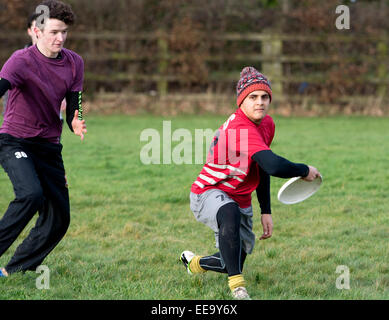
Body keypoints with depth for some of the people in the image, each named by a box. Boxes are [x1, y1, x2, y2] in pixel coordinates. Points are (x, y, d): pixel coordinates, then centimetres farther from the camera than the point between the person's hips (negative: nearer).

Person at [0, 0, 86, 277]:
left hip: (50, 147, 6)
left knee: (59, 219, 1)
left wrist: (76, 124, -22)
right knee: (31, 194, -32)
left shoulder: (74, 63, 2)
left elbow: (73, 107, 2)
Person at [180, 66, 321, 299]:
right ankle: (238, 287, -38)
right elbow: (273, 165, -41)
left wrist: (266, 212, 13)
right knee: (230, 214, -44)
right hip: (209, 193, -9)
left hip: (241, 199, 9)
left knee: (232, 265, 13)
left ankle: (193, 263, 46)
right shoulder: (239, 128, -30)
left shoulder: (268, 124, 2)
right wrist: (305, 171, -25)